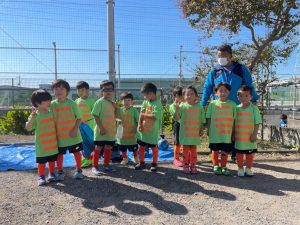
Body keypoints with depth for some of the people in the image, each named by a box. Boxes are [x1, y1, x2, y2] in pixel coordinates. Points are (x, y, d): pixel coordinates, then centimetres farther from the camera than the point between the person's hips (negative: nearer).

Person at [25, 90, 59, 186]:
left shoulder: (51, 113, 1)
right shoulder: (35, 115, -14)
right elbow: (28, 128, -21)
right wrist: (32, 118, -35)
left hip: (52, 143, 4)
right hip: (41, 144, -4)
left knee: (52, 160, 15)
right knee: (41, 162, 7)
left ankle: (51, 174, 29)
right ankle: (41, 177, 20)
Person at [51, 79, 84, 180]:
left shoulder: (72, 103, -8)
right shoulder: (53, 104, -3)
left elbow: (79, 118, -5)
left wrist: (75, 129, -16)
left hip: (73, 135, -1)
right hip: (59, 135, 1)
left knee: (76, 152, 10)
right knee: (60, 154, 11)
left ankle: (79, 170, 27)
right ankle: (60, 171, 29)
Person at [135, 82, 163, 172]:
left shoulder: (158, 104, -19)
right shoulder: (145, 102, 3)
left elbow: (154, 117, -27)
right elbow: (141, 113, 4)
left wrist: (144, 115, -15)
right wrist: (139, 124, -5)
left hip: (153, 130, -6)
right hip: (143, 129, 7)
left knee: (154, 147, 10)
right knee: (141, 146, 15)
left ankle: (154, 164, 26)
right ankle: (141, 162, 31)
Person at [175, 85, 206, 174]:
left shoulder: (199, 107, -1)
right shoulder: (182, 106, -5)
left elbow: (201, 121, 4)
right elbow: (177, 119, -9)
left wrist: (201, 130, 1)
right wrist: (177, 109, -23)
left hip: (195, 133, 1)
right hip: (185, 133, -1)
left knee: (193, 149, 11)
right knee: (185, 149, 8)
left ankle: (193, 165, 23)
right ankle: (186, 165, 20)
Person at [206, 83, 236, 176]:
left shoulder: (232, 104, 0)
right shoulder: (213, 103, -1)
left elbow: (234, 119, 2)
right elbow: (209, 118, 3)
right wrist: (208, 130, 1)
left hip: (227, 133, 0)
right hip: (215, 133, 0)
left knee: (225, 151, 10)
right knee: (215, 150, 11)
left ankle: (223, 166, 27)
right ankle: (216, 166, 27)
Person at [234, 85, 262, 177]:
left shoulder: (254, 108, -6)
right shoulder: (236, 108, 1)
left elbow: (257, 123, -6)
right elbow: (233, 123, 6)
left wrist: (254, 134, -12)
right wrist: (233, 134, 4)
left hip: (250, 136, -1)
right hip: (239, 136, 2)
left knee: (250, 153, 11)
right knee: (239, 153, 10)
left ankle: (248, 168, 28)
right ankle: (240, 168, 25)